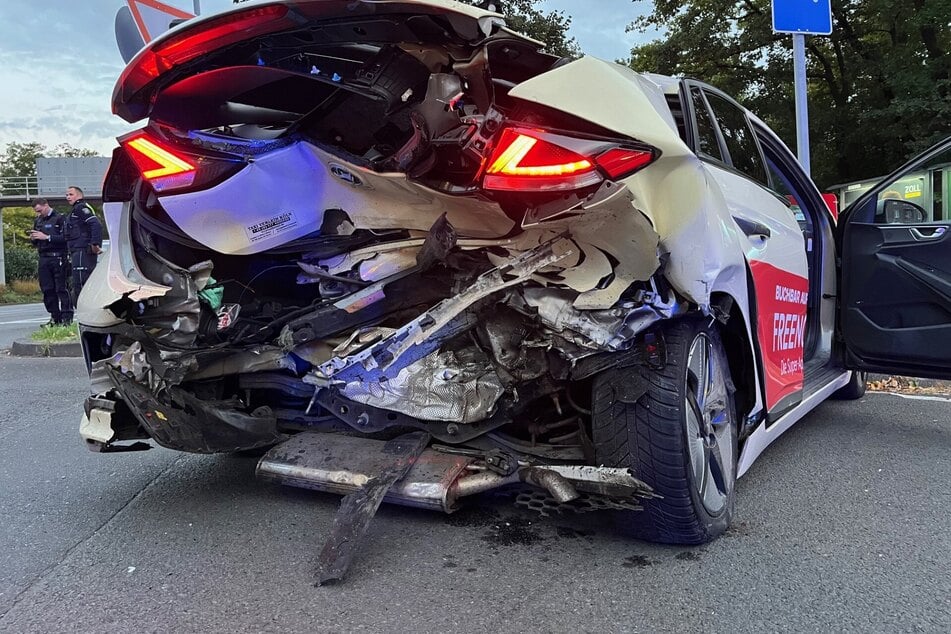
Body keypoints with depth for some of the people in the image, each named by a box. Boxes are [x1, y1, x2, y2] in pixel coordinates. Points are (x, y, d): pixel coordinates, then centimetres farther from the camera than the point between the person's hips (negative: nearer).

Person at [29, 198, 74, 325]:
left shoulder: (60, 218, -3)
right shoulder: (37, 221, 19)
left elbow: (65, 237, -15)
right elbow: (36, 243, 26)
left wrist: (46, 237, -16)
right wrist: (33, 239, 4)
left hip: (58, 258, -7)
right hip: (43, 259, 7)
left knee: (62, 288, -7)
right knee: (47, 289, 5)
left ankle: (67, 317, -5)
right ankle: (55, 317, 10)